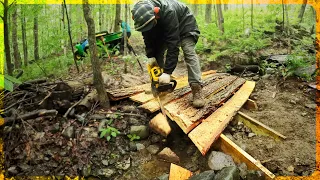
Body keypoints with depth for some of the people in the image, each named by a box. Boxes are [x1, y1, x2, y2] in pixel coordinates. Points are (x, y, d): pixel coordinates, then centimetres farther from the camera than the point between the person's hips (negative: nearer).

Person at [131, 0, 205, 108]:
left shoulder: (168, 12, -43)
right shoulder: (144, 16, -25)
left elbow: (173, 43, -44)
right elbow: (148, 38, -10)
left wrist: (167, 72, -47)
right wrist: (151, 57, -19)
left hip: (184, 24, -6)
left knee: (189, 52, -23)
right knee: (157, 52, -4)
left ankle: (197, 89, -31)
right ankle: (160, 81, 9)